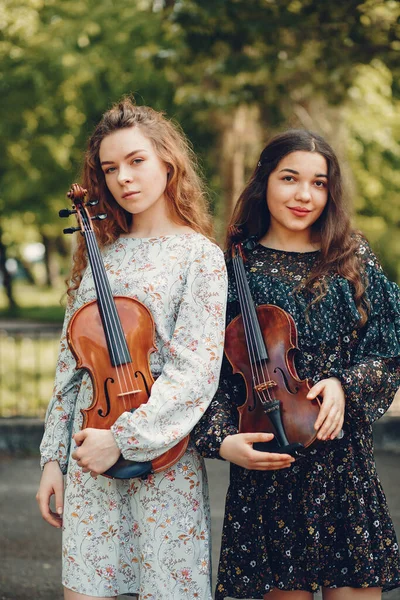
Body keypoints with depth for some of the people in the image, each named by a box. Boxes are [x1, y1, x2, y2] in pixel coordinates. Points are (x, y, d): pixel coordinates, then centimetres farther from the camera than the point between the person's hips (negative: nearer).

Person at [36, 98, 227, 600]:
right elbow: (71, 366, 12)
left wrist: (122, 436, -19)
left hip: (162, 456, -4)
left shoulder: (200, 257, -3)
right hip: (89, 449, 4)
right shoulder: (101, 254, 11)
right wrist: (54, 458, 7)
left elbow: (195, 374, -13)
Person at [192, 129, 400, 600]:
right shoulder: (236, 267, 1)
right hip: (266, 464, -2)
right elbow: (209, 370, -1)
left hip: (345, 459, 2)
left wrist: (345, 385, -13)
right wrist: (222, 439, -16)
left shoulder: (354, 261, 7)